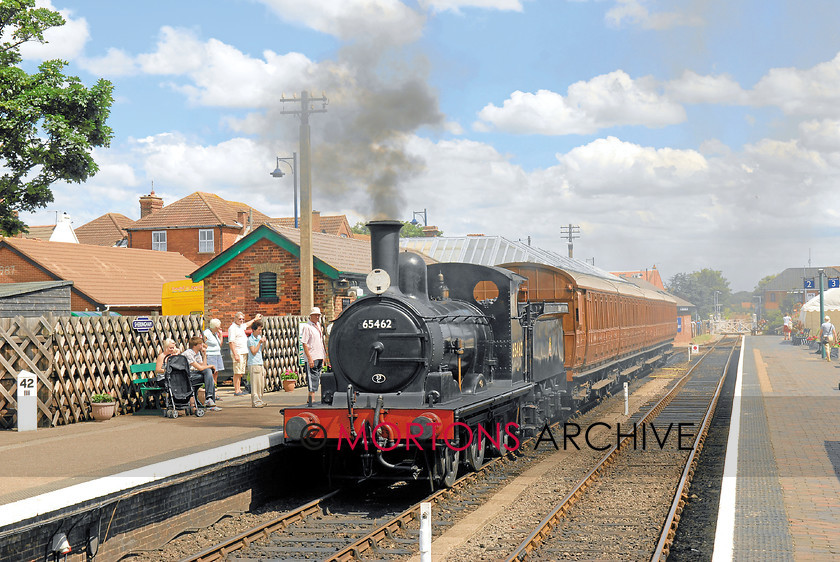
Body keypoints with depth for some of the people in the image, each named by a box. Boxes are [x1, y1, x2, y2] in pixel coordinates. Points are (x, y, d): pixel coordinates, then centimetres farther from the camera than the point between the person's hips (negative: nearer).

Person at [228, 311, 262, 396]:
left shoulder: (241, 326, 17)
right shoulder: (232, 328, -10)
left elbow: (247, 324, 43)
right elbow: (231, 342, -16)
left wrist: (255, 319, 52)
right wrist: (235, 355, -22)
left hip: (244, 353, 9)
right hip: (238, 353, -9)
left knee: (241, 373, 10)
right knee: (237, 373, -10)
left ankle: (239, 390, 13)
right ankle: (236, 391, -10)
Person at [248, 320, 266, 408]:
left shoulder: (259, 337, 13)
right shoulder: (250, 339, -9)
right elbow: (254, 352, -14)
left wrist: (263, 343, 6)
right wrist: (259, 343, -14)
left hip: (260, 363, 8)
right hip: (253, 363, -8)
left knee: (261, 383, 9)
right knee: (255, 383, -8)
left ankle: (259, 400, 18)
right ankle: (255, 402, -5)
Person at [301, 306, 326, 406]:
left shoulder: (318, 326, 15)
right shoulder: (307, 327, -9)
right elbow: (304, 343, -14)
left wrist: (323, 357, 20)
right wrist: (309, 358, -19)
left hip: (319, 357, 8)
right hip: (312, 358, -8)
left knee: (317, 378, 10)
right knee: (313, 378, -10)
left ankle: (311, 399, 17)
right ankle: (311, 398, -9)